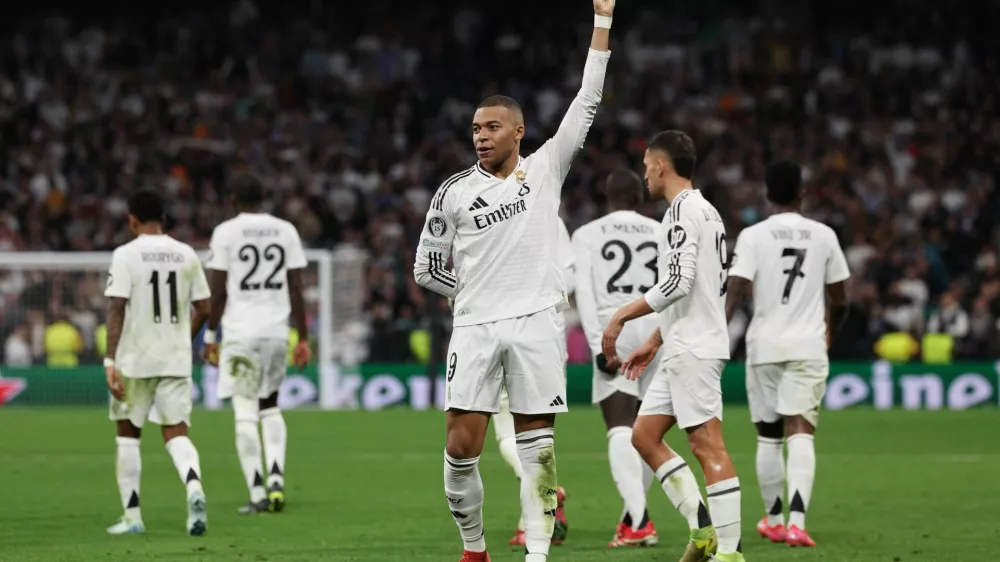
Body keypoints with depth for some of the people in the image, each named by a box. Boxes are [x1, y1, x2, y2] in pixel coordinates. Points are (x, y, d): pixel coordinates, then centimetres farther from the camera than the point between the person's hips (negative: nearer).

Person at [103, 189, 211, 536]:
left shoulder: (126, 255, -7)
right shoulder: (186, 255, 5)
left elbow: (116, 309, -15)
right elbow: (203, 309, 7)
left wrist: (110, 361, -16)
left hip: (135, 360, -3)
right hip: (176, 360, 3)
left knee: (128, 433, 12)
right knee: (176, 432, 4)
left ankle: (132, 517, 12)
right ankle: (194, 488, -26)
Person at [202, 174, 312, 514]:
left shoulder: (226, 232, -2)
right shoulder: (286, 231, 7)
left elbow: (218, 292, -4)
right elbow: (296, 290, 5)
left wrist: (210, 336, 4)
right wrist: (303, 338, 10)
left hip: (240, 331, -4)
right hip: (277, 331, 4)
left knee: (245, 413, -1)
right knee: (270, 409, 18)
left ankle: (258, 494, -7)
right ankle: (276, 482, 3)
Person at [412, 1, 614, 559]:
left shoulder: (546, 168, 7)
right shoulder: (453, 192, 7)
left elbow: (588, 102, 5)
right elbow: (427, 267, 15)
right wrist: (478, 291, 9)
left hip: (536, 323, -1)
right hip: (476, 326, 1)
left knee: (537, 445, -1)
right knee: (462, 445, -5)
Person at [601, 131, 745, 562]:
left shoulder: (683, 209, -12)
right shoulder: (706, 210, 19)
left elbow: (678, 283, -21)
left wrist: (622, 316, -15)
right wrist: (654, 342, 27)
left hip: (694, 350, -10)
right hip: (682, 349, 10)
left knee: (707, 445, -10)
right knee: (644, 436, 11)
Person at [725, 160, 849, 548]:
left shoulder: (753, 236, -2)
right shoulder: (824, 235, 4)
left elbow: (736, 290, -14)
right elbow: (839, 300, 11)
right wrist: (830, 332, 30)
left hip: (764, 345, 0)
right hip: (808, 346, 0)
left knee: (768, 437, 15)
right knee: (801, 434, -8)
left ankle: (774, 520, 26)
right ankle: (797, 521, -25)